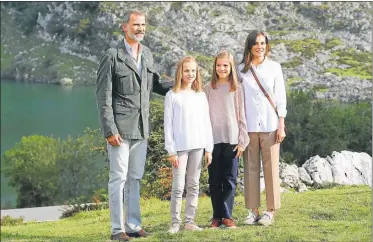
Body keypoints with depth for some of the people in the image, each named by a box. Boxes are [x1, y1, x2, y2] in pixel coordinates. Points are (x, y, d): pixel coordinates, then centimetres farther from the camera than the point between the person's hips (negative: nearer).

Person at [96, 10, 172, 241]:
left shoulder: (147, 54, 11)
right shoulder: (112, 56, -8)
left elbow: (155, 84, 25)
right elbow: (103, 96, -9)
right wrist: (109, 130, -15)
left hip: (141, 128, 6)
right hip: (120, 127, -6)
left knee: (135, 178, 11)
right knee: (119, 177, -3)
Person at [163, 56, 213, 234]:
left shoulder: (201, 95, 10)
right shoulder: (172, 95, -1)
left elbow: (206, 123, 10)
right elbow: (168, 125, -3)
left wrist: (209, 148, 5)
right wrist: (171, 151, -9)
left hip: (198, 147, 4)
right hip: (180, 147, -4)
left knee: (193, 185, 7)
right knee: (178, 186, -5)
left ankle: (190, 221, 12)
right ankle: (175, 222, 1)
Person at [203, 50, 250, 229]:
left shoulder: (237, 88, 4)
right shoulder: (209, 88, 6)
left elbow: (241, 116, 3)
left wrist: (242, 141, -2)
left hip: (232, 140, -1)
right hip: (213, 140, 1)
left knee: (229, 179, 2)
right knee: (214, 180, 4)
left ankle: (227, 215, 6)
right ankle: (217, 216, 10)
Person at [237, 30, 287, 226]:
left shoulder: (274, 67, 6)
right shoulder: (242, 69, 7)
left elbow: (280, 97, 5)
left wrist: (281, 125, -2)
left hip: (270, 125, -1)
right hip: (249, 126, 1)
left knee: (271, 167, -1)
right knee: (251, 168, 2)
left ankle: (271, 211, 4)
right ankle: (253, 210, 7)